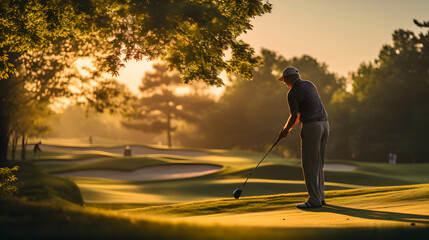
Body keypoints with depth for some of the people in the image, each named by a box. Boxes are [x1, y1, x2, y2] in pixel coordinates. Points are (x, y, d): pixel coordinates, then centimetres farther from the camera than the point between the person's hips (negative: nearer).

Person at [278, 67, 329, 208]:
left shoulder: (292, 93, -9)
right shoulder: (310, 84, 15)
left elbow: (294, 116, -3)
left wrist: (286, 129, 16)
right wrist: (288, 128, 21)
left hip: (311, 127, -8)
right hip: (324, 124, 8)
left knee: (308, 165, -4)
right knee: (318, 164, 14)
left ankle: (314, 200, -6)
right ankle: (320, 196, 16)